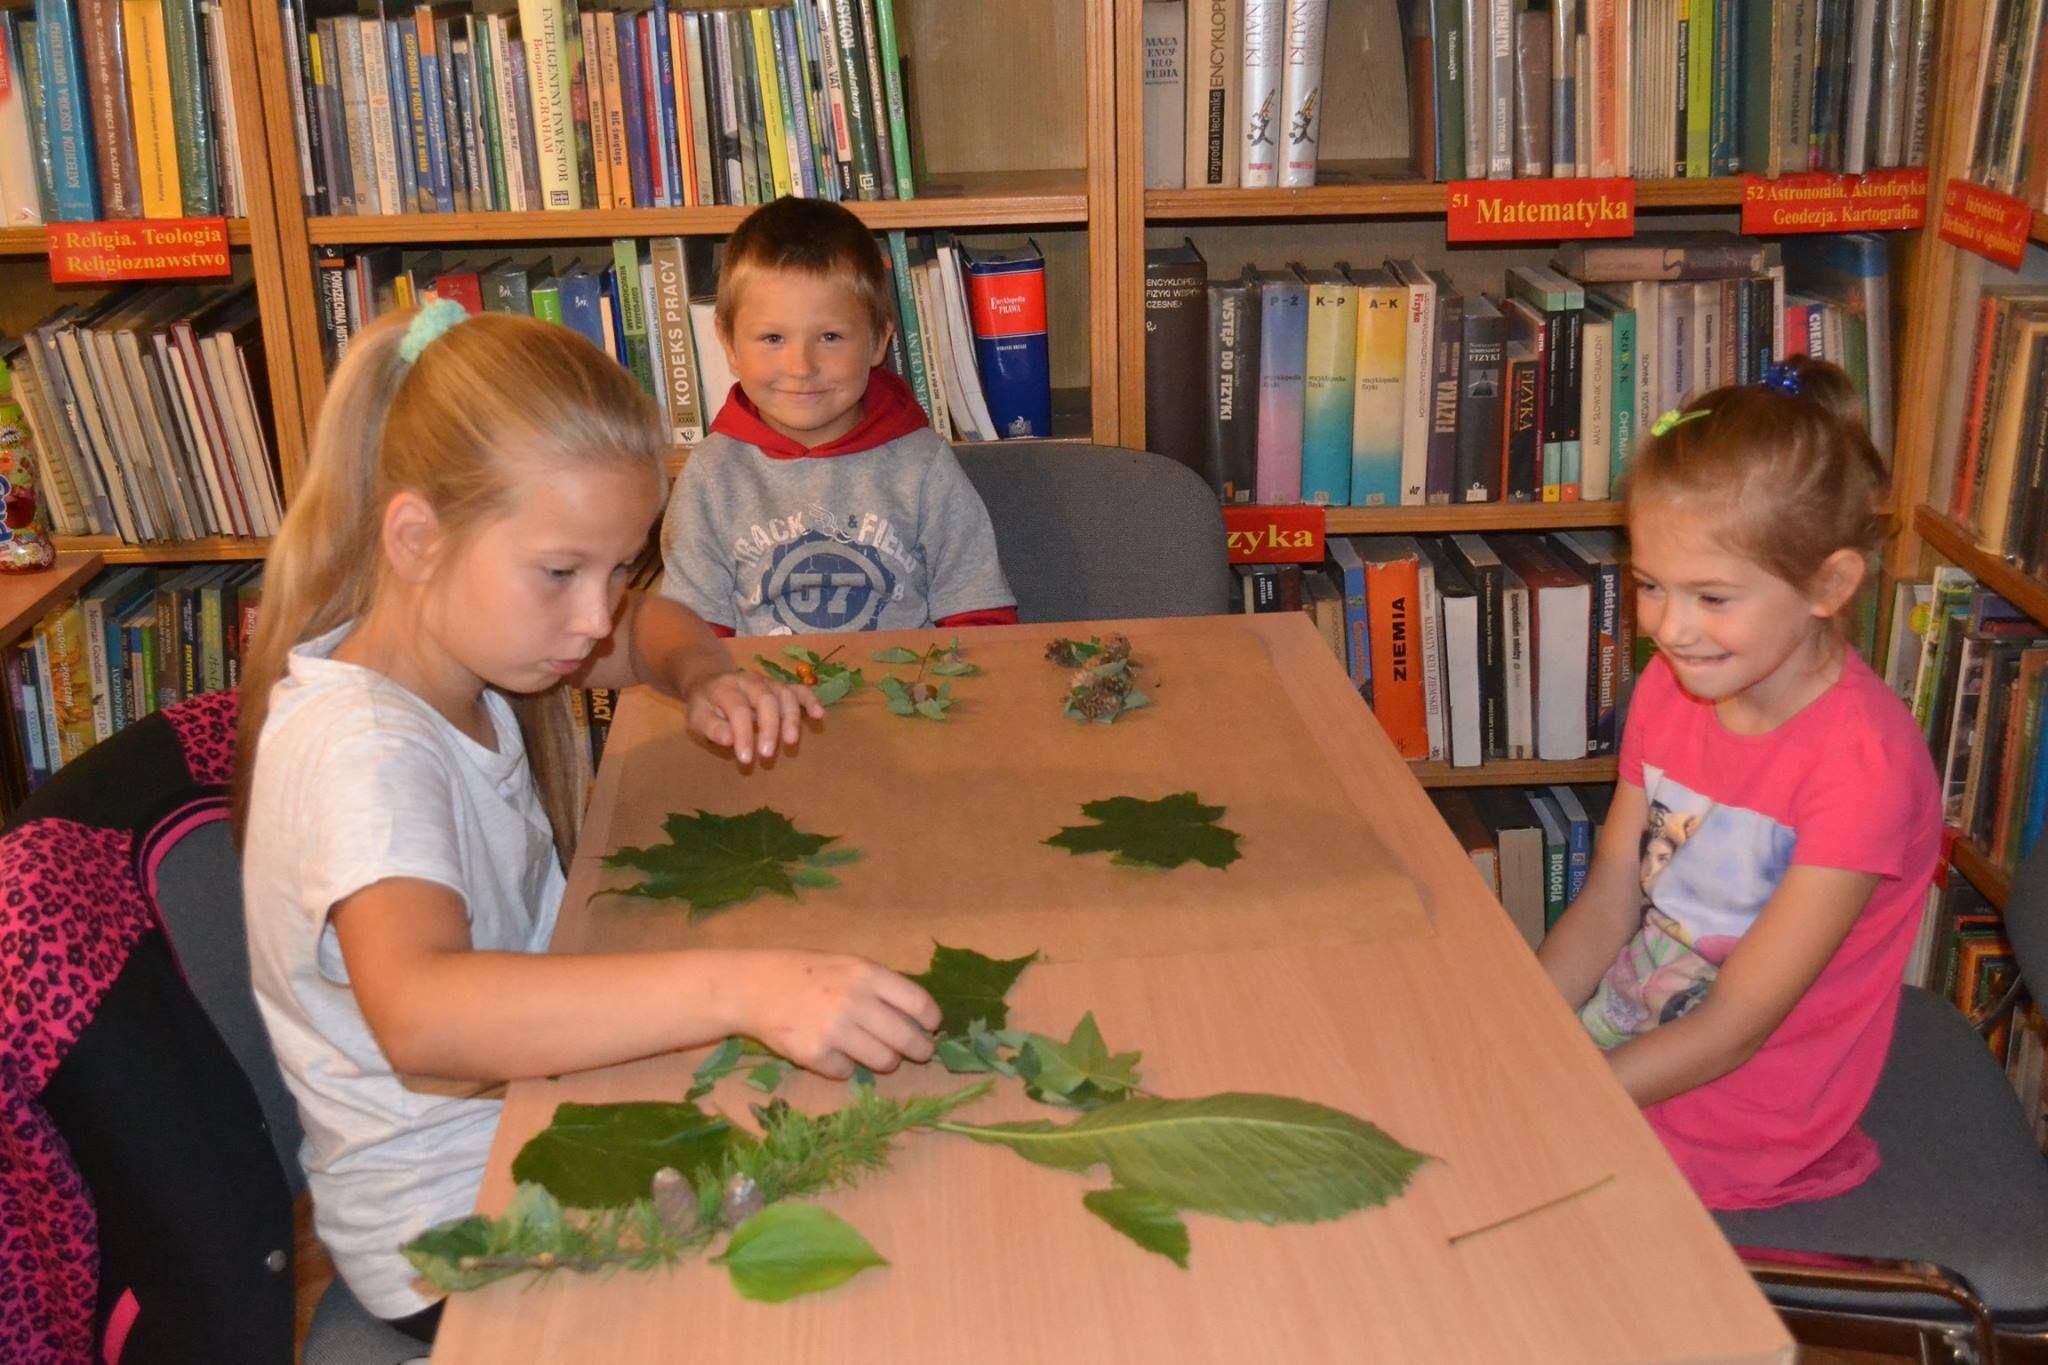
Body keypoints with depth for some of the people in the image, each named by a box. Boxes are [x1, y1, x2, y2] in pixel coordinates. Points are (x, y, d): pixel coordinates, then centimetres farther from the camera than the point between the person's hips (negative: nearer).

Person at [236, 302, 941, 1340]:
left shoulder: (467, 632, -2)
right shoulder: (358, 749, -28)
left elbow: (643, 628, 19)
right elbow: (421, 1015, -47)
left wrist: (702, 676, -5)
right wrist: (741, 990, -56)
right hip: (455, 1244, -8)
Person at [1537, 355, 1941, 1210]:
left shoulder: (1863, 760, -25)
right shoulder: (1672, 686, -3)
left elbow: (1729, 1032, -23)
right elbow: (1608, 903, 0)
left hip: (1738, 1113, -6)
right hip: (1631, 1024, 6)